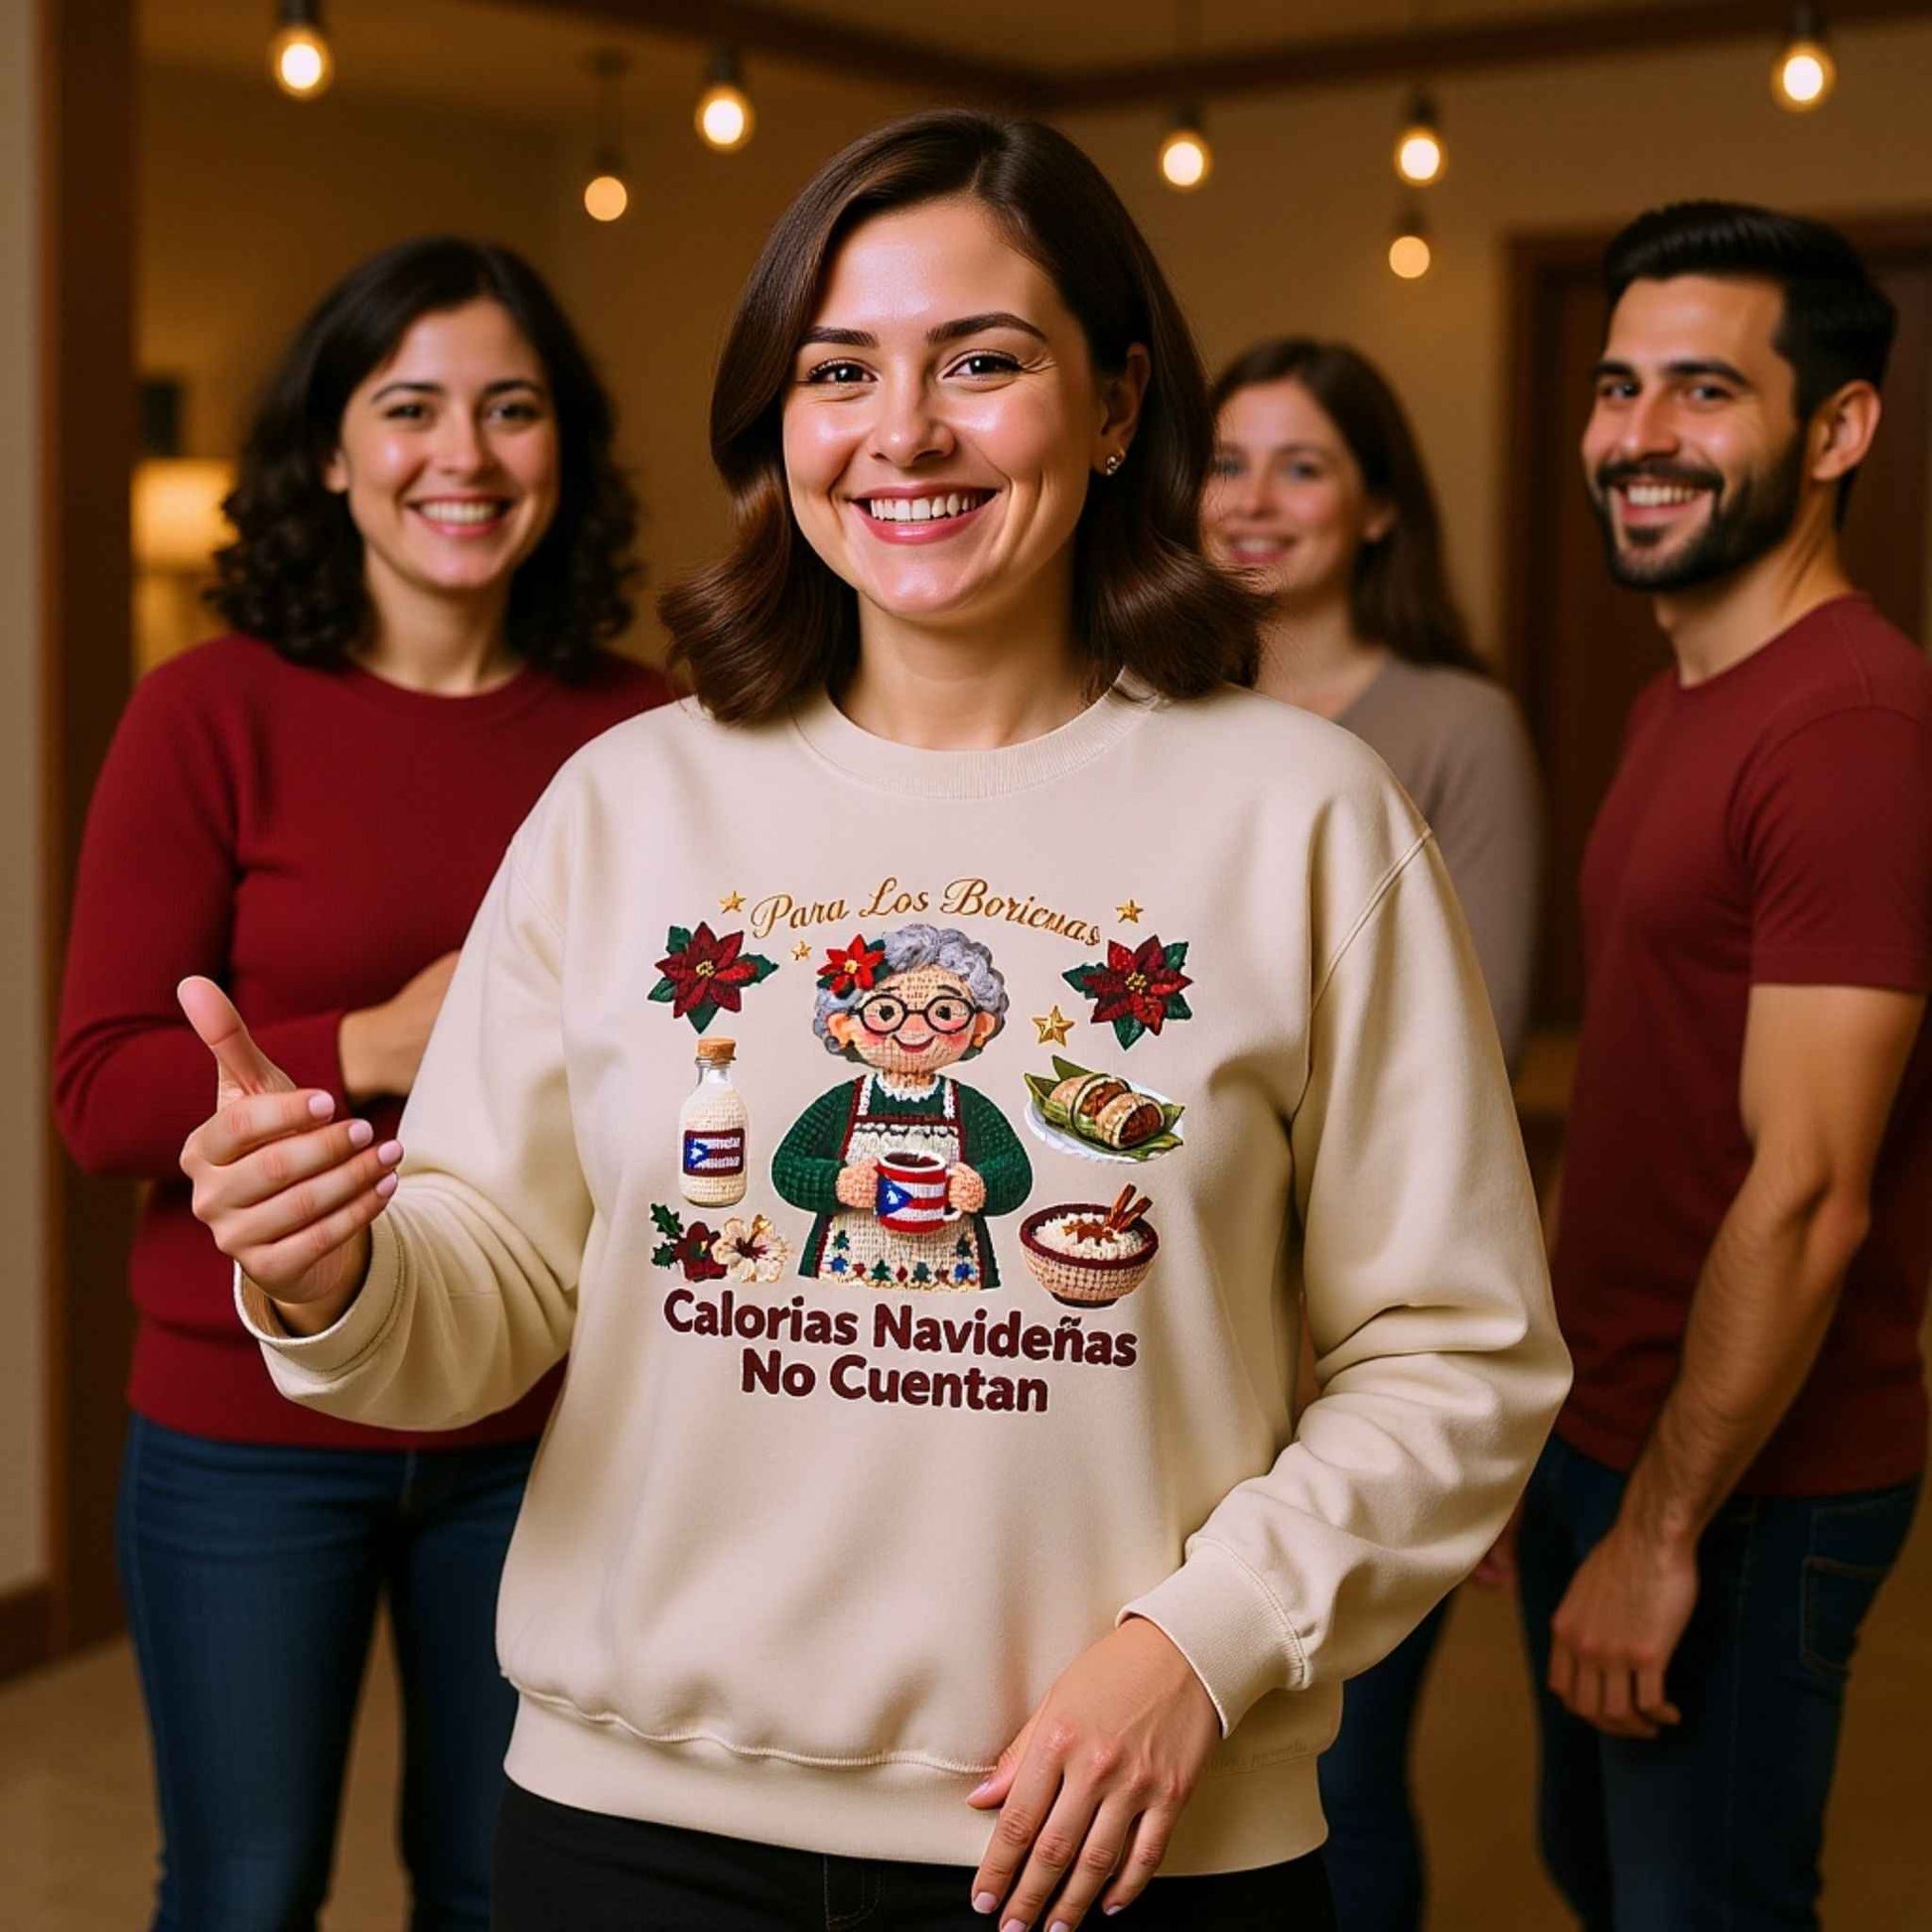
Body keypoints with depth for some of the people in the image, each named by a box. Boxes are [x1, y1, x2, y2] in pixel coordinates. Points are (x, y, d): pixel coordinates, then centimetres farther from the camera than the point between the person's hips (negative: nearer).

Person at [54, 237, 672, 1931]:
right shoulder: (214, 713, -7)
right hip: (252, 1430, -2)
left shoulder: (641, 730, -2)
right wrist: (379, 1049, -22)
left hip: (548, 1427, 2)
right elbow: (101, 1097, -10)